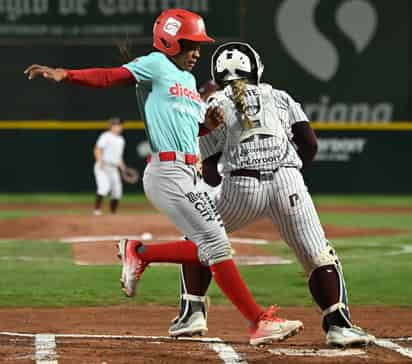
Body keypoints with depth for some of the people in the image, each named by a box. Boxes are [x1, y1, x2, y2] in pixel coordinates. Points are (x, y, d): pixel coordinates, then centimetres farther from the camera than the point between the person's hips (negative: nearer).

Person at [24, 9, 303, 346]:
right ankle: (259, 322, -7)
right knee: (216, 244, -10)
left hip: (187, 175, 9)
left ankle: (138, 253, 17)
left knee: (209, 248, 6)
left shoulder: (189, 79, 22)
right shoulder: (157, 64, -2)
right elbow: (109, 76, -11)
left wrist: (209, 123, 2)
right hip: (167, 172, -9)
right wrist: (64, 74, -24)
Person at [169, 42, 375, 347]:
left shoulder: (213, 106, 15)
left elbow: (210, 174, 9)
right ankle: (338, 324, -10)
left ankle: (192, 313, 15)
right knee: (319, 256, 5)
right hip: (289, 181, 0)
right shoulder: (281, 97, 19)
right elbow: (311, 144, 11)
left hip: (240, 187, 0)